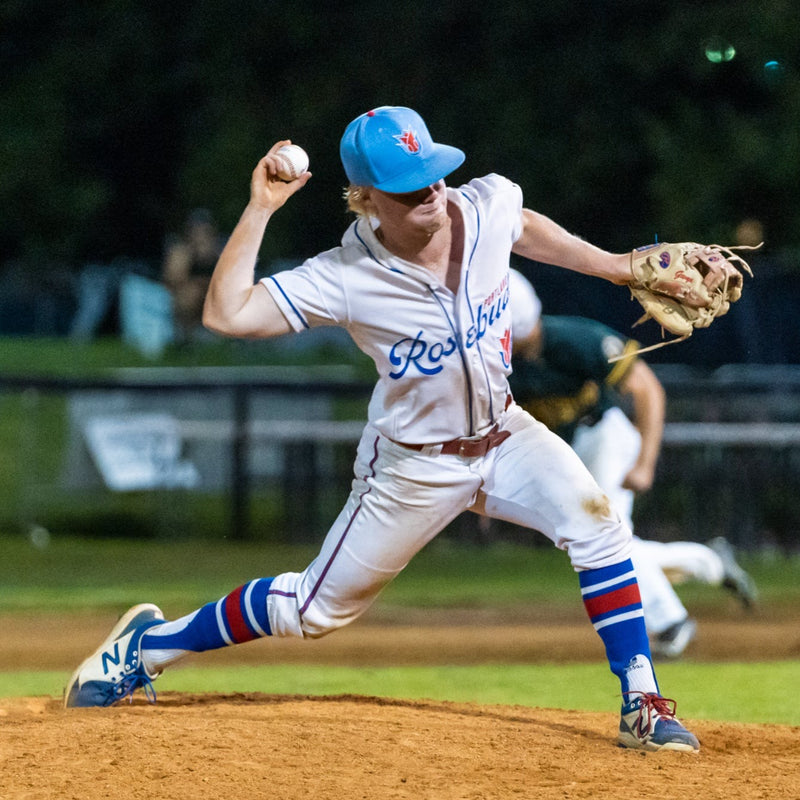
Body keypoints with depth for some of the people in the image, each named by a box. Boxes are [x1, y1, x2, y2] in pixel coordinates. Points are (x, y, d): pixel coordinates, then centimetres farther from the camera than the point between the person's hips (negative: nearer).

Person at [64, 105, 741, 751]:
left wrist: (612, 265, 14)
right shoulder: (346, 278, -27)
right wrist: (259, 209, -34)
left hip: (504, 435, 4)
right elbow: (226, 314, -33)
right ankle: (148, 646, 28)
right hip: (414, 469, -4)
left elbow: (525, 228, 11)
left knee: (596, 526, -21)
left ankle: (642, 707, -12)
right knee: (316, 609, 7)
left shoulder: (488, 205, -15)